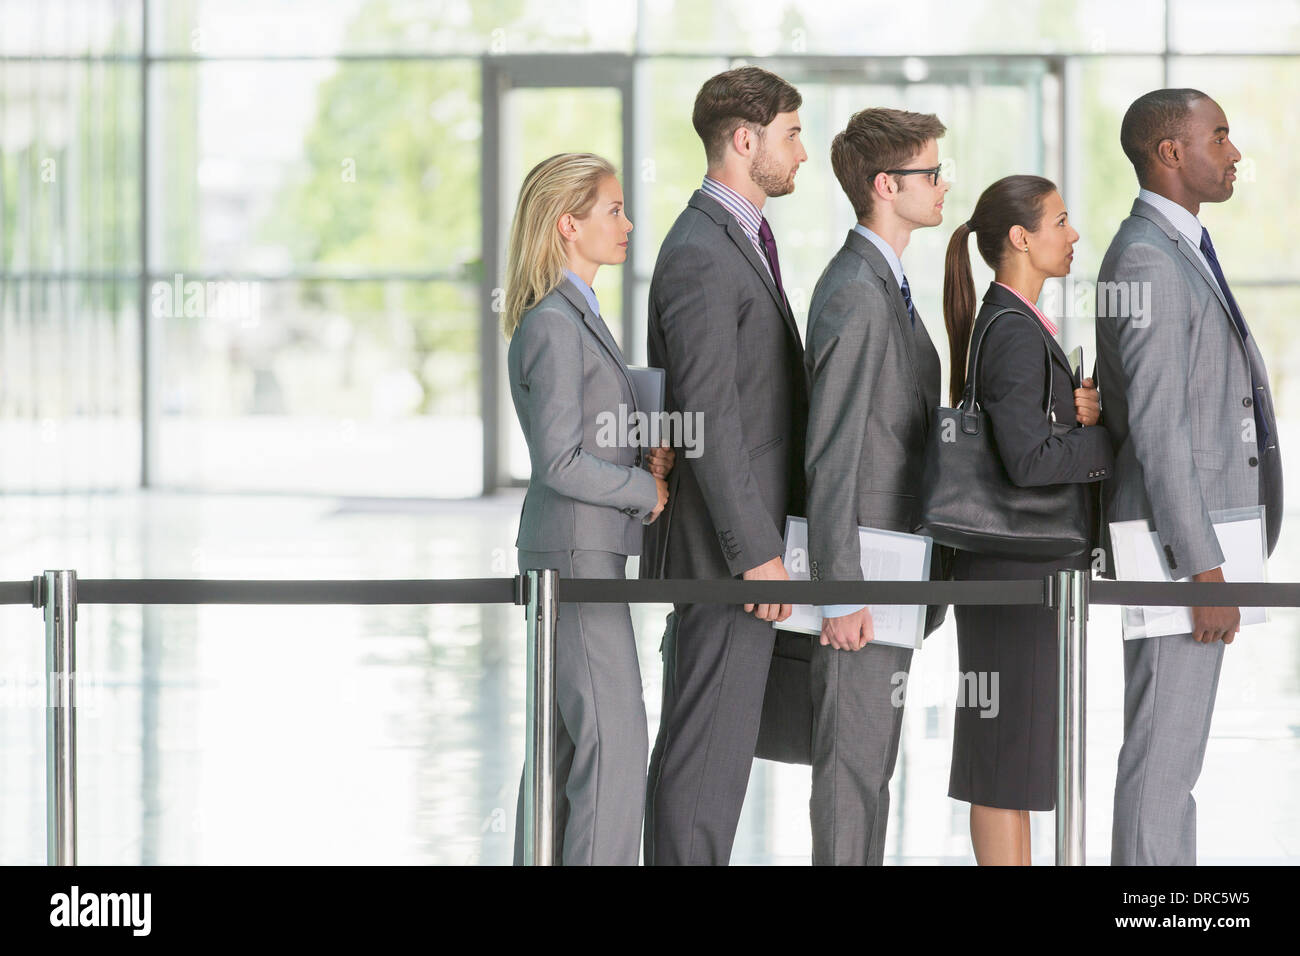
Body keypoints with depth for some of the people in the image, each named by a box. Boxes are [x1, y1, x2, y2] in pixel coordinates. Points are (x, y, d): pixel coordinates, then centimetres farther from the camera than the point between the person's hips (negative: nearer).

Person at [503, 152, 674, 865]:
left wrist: (647, 456, 3)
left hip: (584, 549, 10)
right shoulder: (554, 326, -16)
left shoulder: (577, 317, 15)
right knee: (614, 744, -10)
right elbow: (560, 463, -20)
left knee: (565, 745, 11)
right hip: (576, 553, -10)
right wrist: (649, 490, -9)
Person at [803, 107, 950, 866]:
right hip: (863, 572, -10)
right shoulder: (855, 297, -18)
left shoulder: (886, 288, 15)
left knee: (872, 761, 15)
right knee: (853, 763, -4)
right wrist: (842, 593, -22)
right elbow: (831, 454, -21)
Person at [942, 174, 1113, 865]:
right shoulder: (1013, 333, -17)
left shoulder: (1010, 324, 15)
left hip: (1034, 566, 10)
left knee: (1021, 750, 15)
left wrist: (1082, 411, -4)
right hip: (1018, 572, -10)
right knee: (1010, 752, -4)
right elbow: (1030, 459, -25)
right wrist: (1115, 436, -13)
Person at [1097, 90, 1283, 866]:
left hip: (1204, 538, 10)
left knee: (1177, 750, 13)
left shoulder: (1183, 252, 17)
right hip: (1177, 542, -10)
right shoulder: (1147, 262, -16)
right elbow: (1157, 431, -22)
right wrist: (1205, 569, -23)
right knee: (1163, 754, -7)